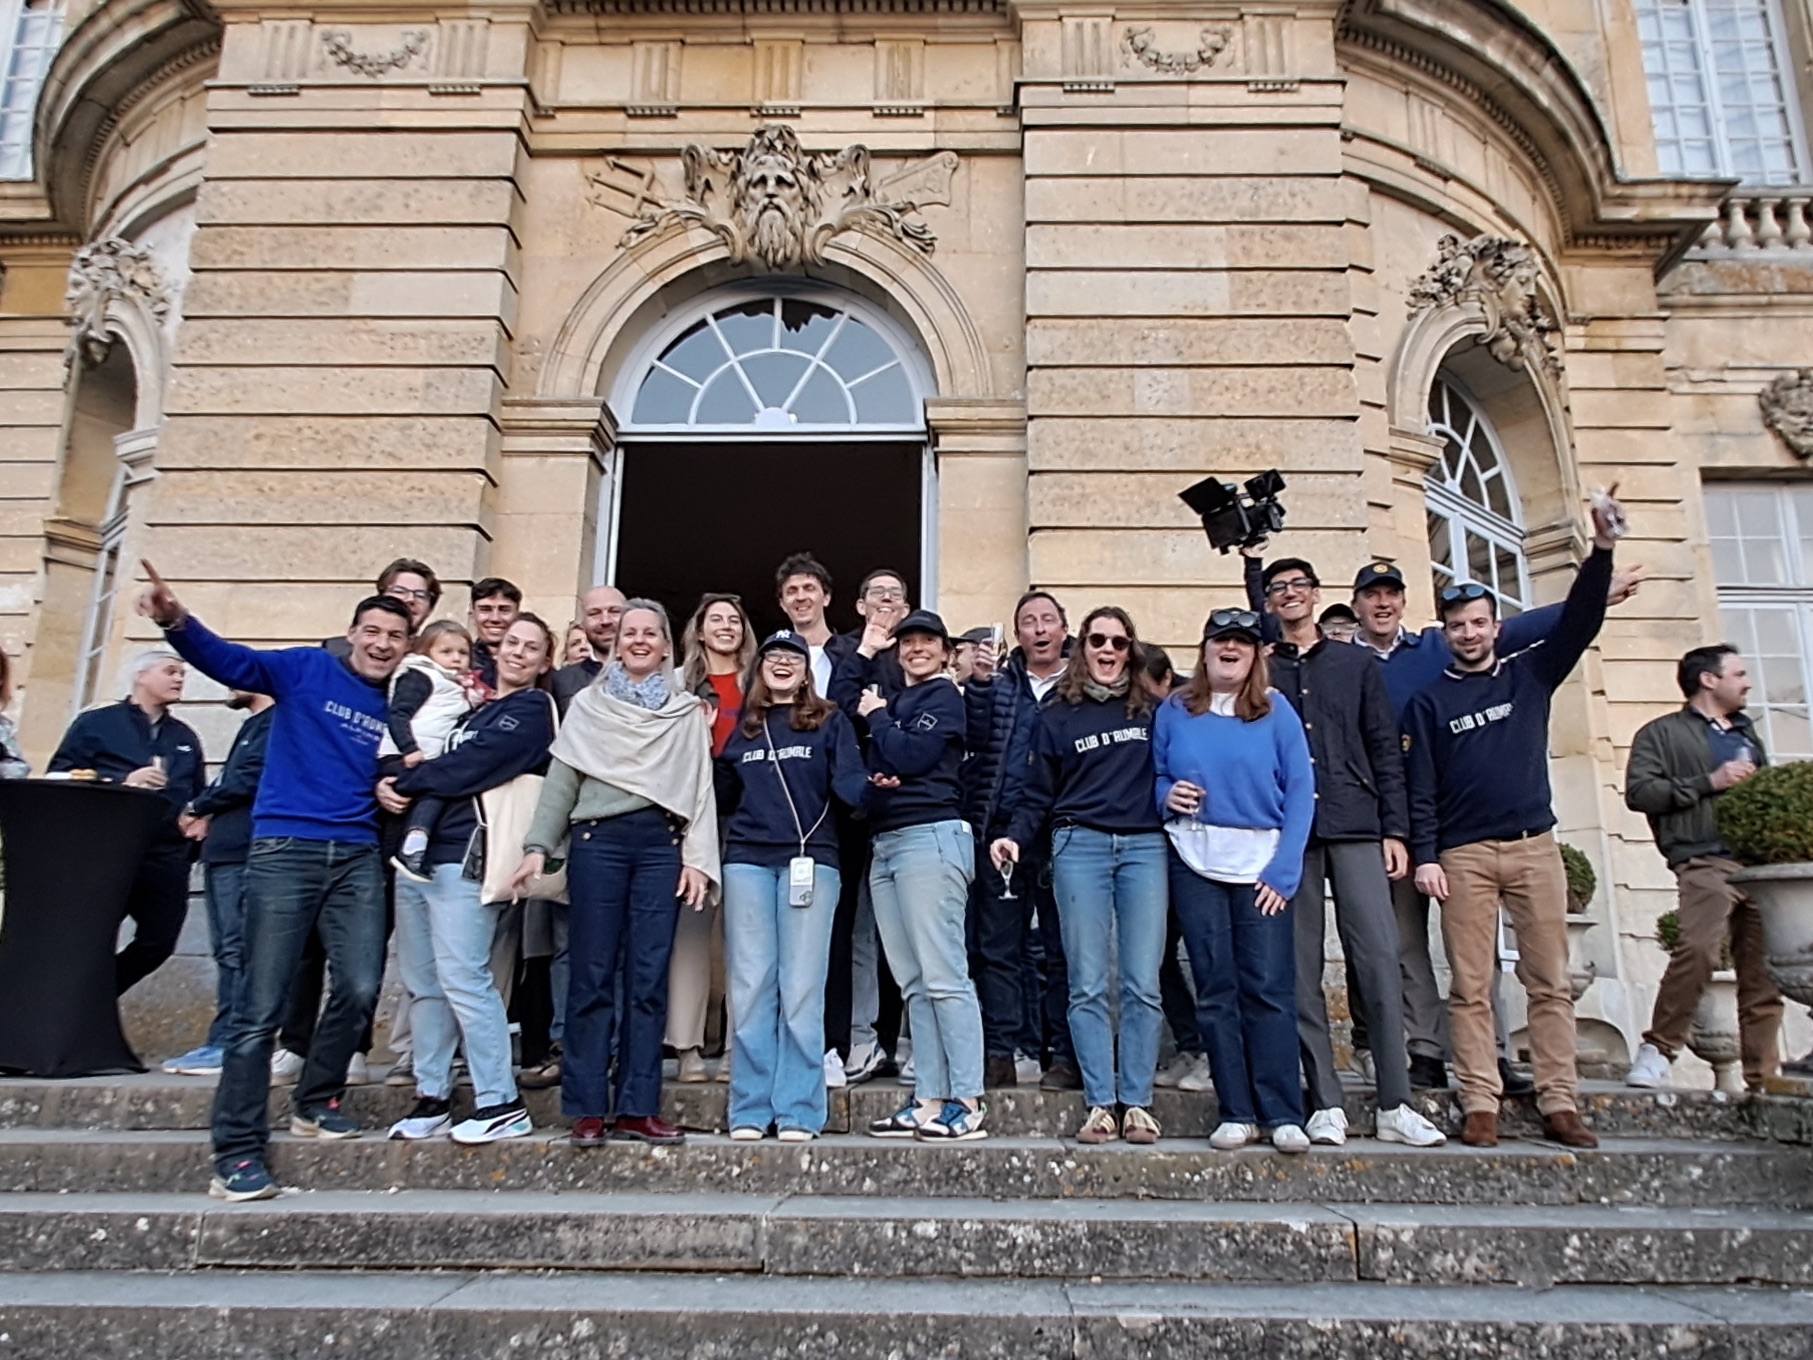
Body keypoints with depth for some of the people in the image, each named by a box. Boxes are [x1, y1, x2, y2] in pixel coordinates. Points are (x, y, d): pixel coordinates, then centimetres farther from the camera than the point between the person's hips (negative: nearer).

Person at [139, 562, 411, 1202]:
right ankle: (237, 1151, 7)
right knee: (261, 1007, -2)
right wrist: (177, 621, -30)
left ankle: (317, 1103, 24)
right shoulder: (308, 670, 2)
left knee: (359, 989, -2)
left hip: (357, 859, 4)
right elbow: (231, 661, -13)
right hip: (284, 853, -4)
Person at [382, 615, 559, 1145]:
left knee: (462, 978, -11)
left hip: (465, 854, -8)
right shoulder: (472, 707, 25)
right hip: (419, 848, 8)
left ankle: (502, 1105, -4)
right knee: (423, 982, 9)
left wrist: (402, 781, 0)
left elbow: (468, 767, -11)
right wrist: (390, 775, -3)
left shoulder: (532, 710, 1)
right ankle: (431, 1098, 18)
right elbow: (405, 754, 19)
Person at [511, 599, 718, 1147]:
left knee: (648, 978, 1)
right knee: (592, 975, -1)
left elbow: (699, 787, 7)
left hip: (661, 844, 0)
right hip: (597, 839, 0)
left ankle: (638, 1108, 7)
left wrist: (697, 857, -2)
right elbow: (561, 780, 7)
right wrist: (538, 846, -3)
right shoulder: (587, 704, 13)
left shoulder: (687, 711, 13)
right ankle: (587, 1109, 6)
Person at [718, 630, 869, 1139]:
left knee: (802, 986, -2)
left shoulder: (830, 722, 10)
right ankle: (750, 1111, 9)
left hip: (810, 858, -2)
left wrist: (870, 786, -21)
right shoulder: (742, 726, 18)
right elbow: (723, 796, 17)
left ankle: (798, 1112, 4)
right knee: (750, 986, 2)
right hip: (748, 860, 3)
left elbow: (848, 782, -1)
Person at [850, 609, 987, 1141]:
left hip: (930, 835, -8)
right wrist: (871, 778, -4)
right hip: (885, 842, 8)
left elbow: (911, 756, -11)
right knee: (914, 983, 5)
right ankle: (929, 1101, 8)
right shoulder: (893, 701, 24)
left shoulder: (943, 695, 2)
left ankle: (967, 1103, -8)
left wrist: (876, 717, 4)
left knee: (943, 976, -10)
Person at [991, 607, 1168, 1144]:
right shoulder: (1056, 714, 11)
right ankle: (1099, 1104, 6)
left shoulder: (1152, 710, 13)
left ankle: (1137, 1103, 8)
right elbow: (1039, 793, 10)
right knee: (1088, 985, -1)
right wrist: (1016, 837, -4)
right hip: (1081, 844, 0)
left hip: (1145, 845, 1)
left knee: (1142, 984, -1)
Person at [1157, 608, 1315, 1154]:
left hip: (1262, 866, -1)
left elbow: (1301, 792, 0)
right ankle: (1235, 1113, 11)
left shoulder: (1277, 712, 4)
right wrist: (1167, 795, -9)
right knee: (1216, 990, 3)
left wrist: (1284, 871, -8)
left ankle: (1283, 1115, 7)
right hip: (1196, 866, 1)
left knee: (1269, 988, -2)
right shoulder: (1174, 711, 8)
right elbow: (1155, 776, 15)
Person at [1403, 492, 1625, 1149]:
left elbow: (1578, 622, 0)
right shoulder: (1427, 702, 8)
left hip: (1535, 846, 2)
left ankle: (1560, 1104, 8)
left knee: (1550, 981, 2)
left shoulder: (1530, 675, 13)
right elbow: (1420, 787, 2)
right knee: (1471, 988, -1)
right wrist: (1424, 856, -7)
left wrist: (1601, 550, -12)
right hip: (1463, 855, -1)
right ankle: (1481, 1106, 3)